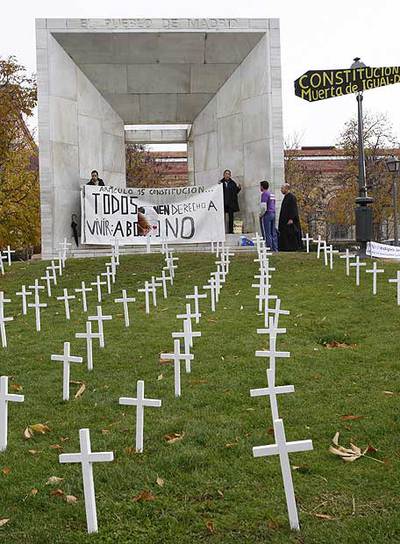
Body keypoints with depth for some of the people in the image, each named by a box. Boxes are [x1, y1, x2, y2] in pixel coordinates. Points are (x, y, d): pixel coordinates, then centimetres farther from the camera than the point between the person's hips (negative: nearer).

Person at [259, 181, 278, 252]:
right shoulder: (272, 194, 16)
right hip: (273, 214, 9)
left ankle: (269, 248, -8)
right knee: (273, 232, 9)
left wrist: (261, 215, -7)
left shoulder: (264, 194, -11)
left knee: (267, 233, -6)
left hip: (267, 214, -9)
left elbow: (263, 206, -19)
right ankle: (275, 248, 9)